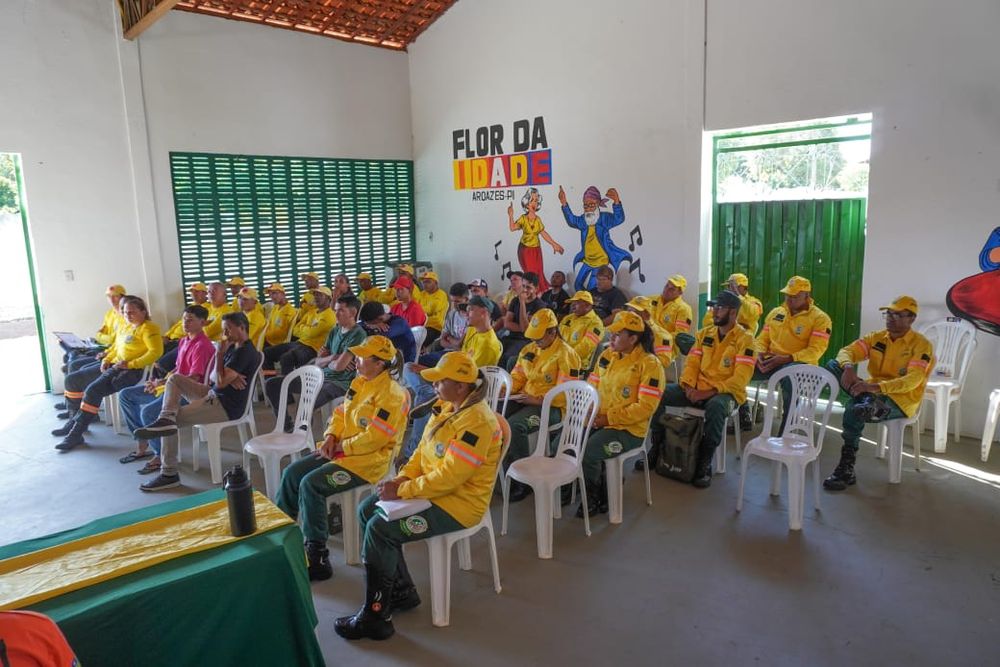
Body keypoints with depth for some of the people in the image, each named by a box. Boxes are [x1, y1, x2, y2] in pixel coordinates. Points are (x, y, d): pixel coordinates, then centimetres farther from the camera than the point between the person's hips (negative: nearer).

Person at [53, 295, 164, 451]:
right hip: (112, 366, 10)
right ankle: (76, 418, 15)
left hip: (130, 371, -10)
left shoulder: (148, 328, -7)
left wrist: (130, 364, -21)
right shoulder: (125, 327, 21)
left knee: (93, 390, -26)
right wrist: (106, 359, 12)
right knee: (72, 379, 5)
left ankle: (76, 434, -17)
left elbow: (156, 352, -20)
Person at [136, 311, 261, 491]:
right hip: (213, 395, 10)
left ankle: (169, 474, -3)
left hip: (225, 407, -10)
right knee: (174, 378, 6)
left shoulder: (246, 352, -19)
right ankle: (166, 419, -18)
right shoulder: (233, 347, 12)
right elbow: (212, 378, 9)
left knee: (173, 421, -9)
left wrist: (219, 354, -15)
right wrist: (228, 377, -14)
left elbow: (220, 382, -24)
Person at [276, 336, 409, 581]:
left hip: (369, 460, -10)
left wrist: (342, 447, -14)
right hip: (341, 449, 10)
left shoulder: (391, 394, -20)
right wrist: (331, 437, -1)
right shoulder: (360, 382, 9)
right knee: (292, 473, 1)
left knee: (310, 484, -22)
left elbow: (374, 438, -25)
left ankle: (316, 556, -10)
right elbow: (341, 412, 17)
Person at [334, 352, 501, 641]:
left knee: (379, 529, -19)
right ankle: (402, 591, 16)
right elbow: (423, 450, 12)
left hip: (458, 503, -10)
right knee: (367, 510, 8)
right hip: (434, 488, 10)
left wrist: (401, 491, -21)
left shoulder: (477, 422, -26)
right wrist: (402, 477, -4)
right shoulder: (448, 408, 5)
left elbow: (448, 477, -28)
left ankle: (376, 616, -3)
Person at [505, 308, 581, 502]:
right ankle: (502, 468, -6)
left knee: (514, 425, -31)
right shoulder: (529, 349, 15)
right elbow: (517, 376, 21)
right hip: (523, 400, 7)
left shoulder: (565, 354, -10)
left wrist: (537, 400, -22)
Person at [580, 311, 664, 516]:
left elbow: (645, 407, -17)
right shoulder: (606, 356, 9)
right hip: (598, 423, 7)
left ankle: (594, 497, 4)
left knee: (586, 452, -26)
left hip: (628, 430, -7)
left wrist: (609, 417, -19)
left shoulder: (649, 364, -11)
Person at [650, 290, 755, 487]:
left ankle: (704, 464, -26)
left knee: (715, 406, -41)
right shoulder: (704, 334, 11)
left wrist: (710, 392, -24)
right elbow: (692, 363, 8)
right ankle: (657, 447, -3)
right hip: (697, 389, 6)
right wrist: (689, 385, -12)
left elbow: (741, 379, -16)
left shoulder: (744, 339, -8)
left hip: (726, 392, -5)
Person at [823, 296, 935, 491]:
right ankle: (868, 405, -35)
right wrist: (848, 367, -26)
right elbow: (846, 351, -1)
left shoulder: (921, 345, -8)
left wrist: (875, 387, -37)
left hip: (900, 400, -5)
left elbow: (912, 380, -22)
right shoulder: (877, 337, 9)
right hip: (872, 392, 6)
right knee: (833, 365, -15)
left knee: (854, 408, -35)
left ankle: (846, 471, -25)